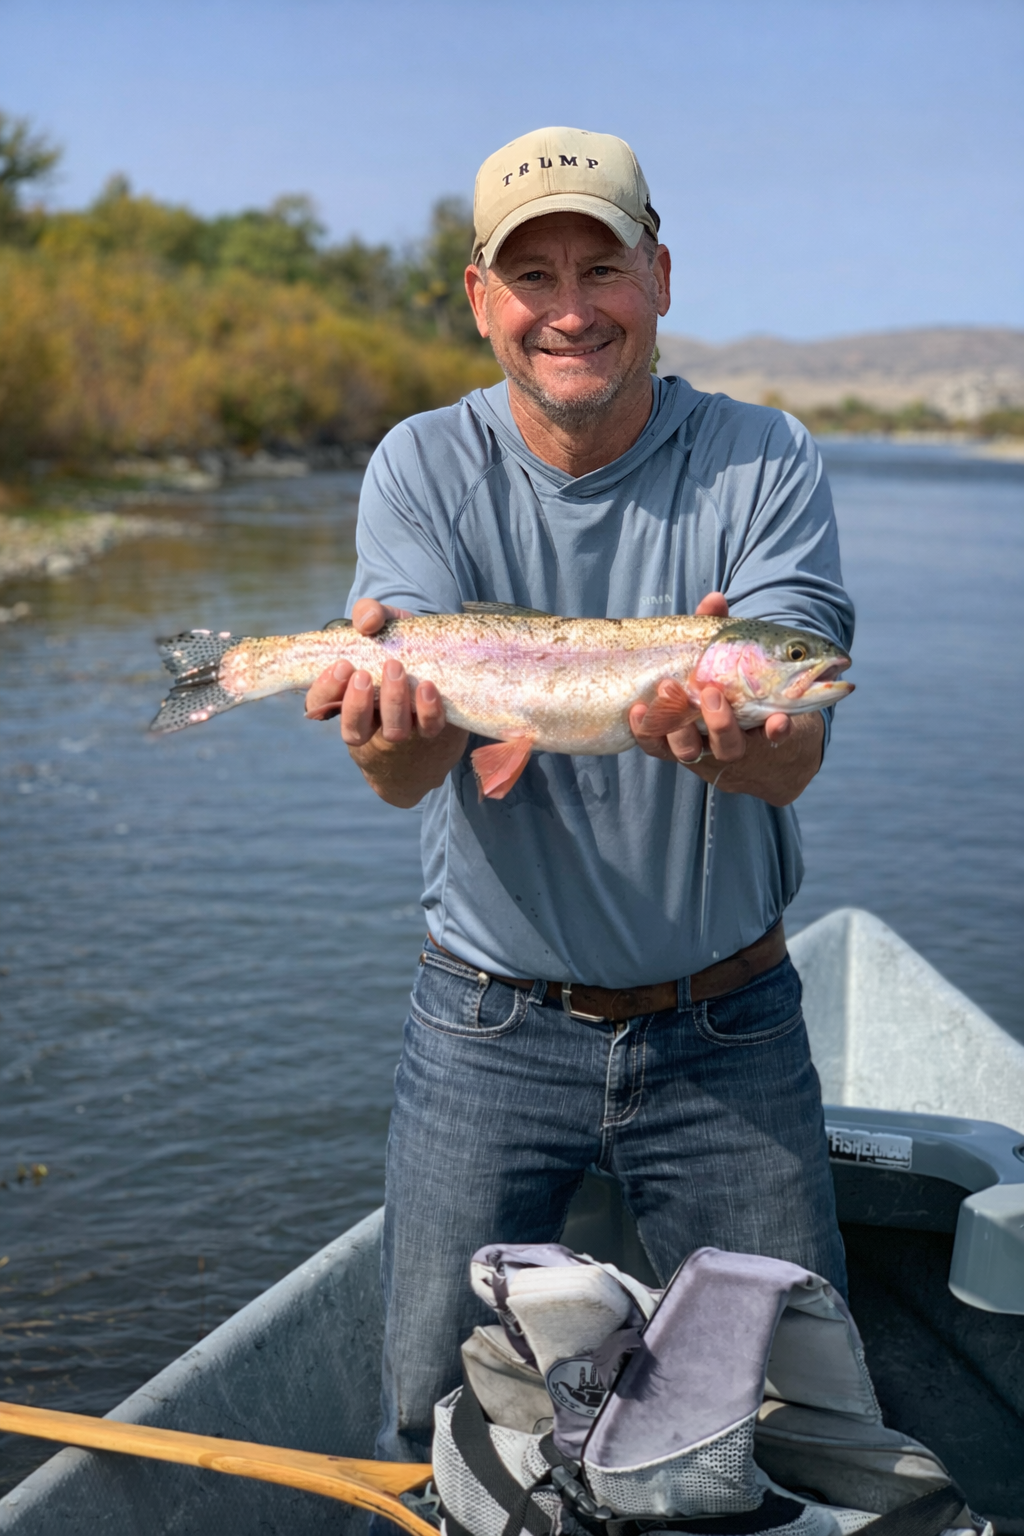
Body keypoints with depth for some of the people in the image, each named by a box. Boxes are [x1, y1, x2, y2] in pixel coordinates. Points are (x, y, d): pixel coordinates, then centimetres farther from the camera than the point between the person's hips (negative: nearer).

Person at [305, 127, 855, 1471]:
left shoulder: (762, 461, -5)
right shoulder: (424, 470, -4)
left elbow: (796, 752, -18)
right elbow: (409, 768, -17)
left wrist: (734, 733, -42)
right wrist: (392, 723, -41)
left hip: (727, 1024, 0)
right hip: (491, 1022, 0)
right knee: (436, 1408, 5)